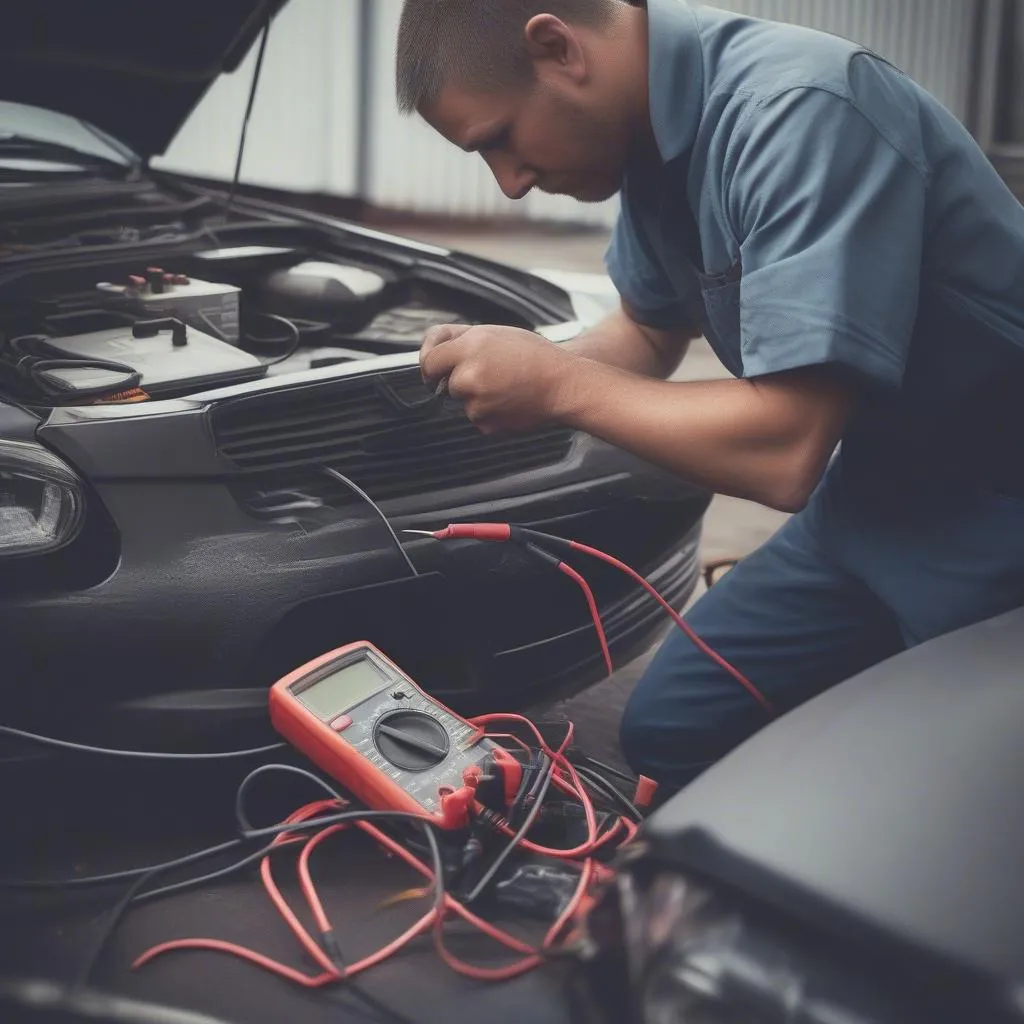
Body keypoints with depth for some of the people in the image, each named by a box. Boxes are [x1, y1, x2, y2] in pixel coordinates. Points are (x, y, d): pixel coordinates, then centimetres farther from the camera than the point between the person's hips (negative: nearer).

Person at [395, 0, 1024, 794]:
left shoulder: (800, 113, -30)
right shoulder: (654, 130, -2)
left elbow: (785, 455, -33)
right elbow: (651, 336, 15)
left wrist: (558, 385, -21)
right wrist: (516, 372, -5)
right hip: (876, 495, 9)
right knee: (668, 733, 10)